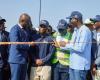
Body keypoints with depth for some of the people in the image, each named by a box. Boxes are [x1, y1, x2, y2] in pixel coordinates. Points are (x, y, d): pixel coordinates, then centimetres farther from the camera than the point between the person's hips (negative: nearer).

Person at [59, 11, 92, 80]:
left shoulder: (85, 30, -15)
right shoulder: (76, 30, 15)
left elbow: (80, 48, -22)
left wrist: (66, 45, -12)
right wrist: (61, 46, 17)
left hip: (80, 66, -9)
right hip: (73, 64, 9)